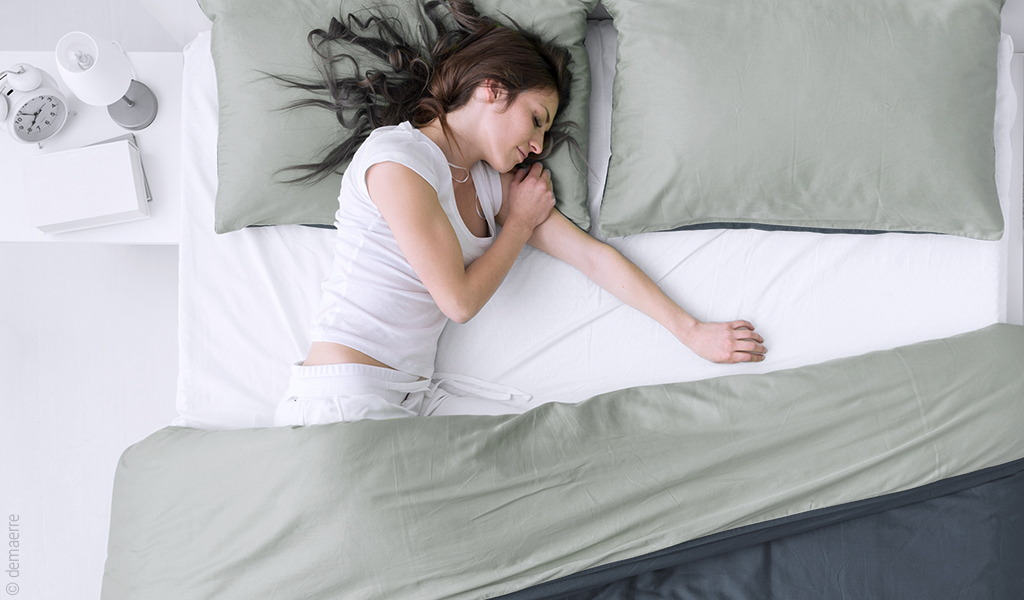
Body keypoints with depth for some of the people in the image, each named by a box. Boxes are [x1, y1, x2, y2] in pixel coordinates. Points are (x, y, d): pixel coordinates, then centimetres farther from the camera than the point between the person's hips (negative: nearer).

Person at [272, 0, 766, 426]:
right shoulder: (395, 157, -13)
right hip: (343, 399, -8)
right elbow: (460, 300, -13)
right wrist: (522, 221, 3)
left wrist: (693, 332, 10)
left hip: (415, 395, 9)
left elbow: (592, 255, 11)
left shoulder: (490, 183, 12)